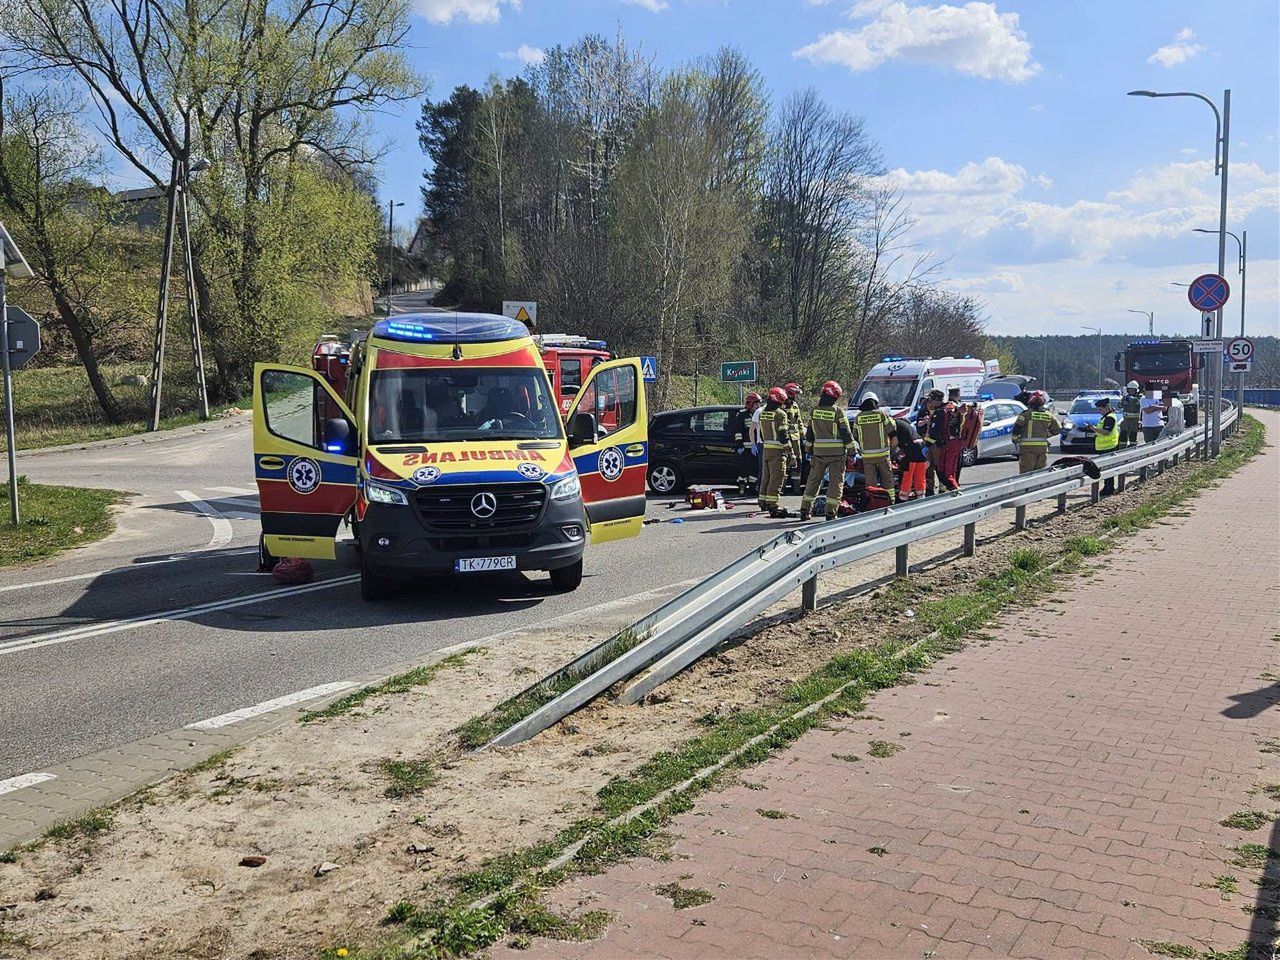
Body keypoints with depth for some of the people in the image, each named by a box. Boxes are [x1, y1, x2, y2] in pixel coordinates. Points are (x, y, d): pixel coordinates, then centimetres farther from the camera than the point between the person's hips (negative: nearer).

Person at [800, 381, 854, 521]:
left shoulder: (814, 411, 3)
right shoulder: (839, 412, -10)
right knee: (836, 482, 4)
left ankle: (805, 510, 12)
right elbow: (846, 433, -7)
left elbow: (809, 433, 9)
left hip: (818, 451, 4)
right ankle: (830, 512, 0)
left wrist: (809, 450, 18)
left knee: (813, 480, 13)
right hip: (836, 452, -4)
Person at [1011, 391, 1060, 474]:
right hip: (1043, 447, 5)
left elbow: (1017, 428, -10)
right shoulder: (1048, 415, 11)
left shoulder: (1026, 414, -4)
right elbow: (1057, 428, 19)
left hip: (1028, 447, -4)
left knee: (1026, 471, -3)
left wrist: (1015, 440, 3)